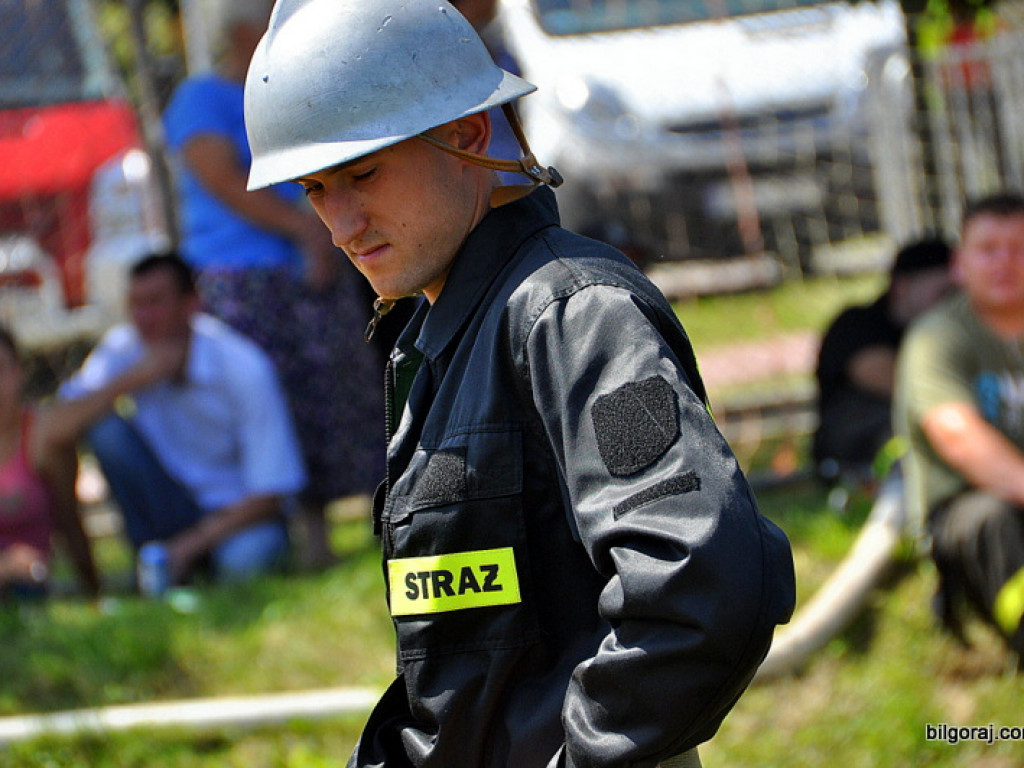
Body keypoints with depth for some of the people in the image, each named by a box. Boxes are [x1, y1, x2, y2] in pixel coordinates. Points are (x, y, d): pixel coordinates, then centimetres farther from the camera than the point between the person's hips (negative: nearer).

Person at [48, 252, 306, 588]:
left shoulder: (244, 368, -19)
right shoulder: (122, 349, -7)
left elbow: (268, 496, -18)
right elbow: (59, 430, -18)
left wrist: (191, 544, -26)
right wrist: (128, 381, -29)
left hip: (236, 514, -4)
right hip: (170, 509, 4)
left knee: (245, 559, -39)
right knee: (107, 429, -21)